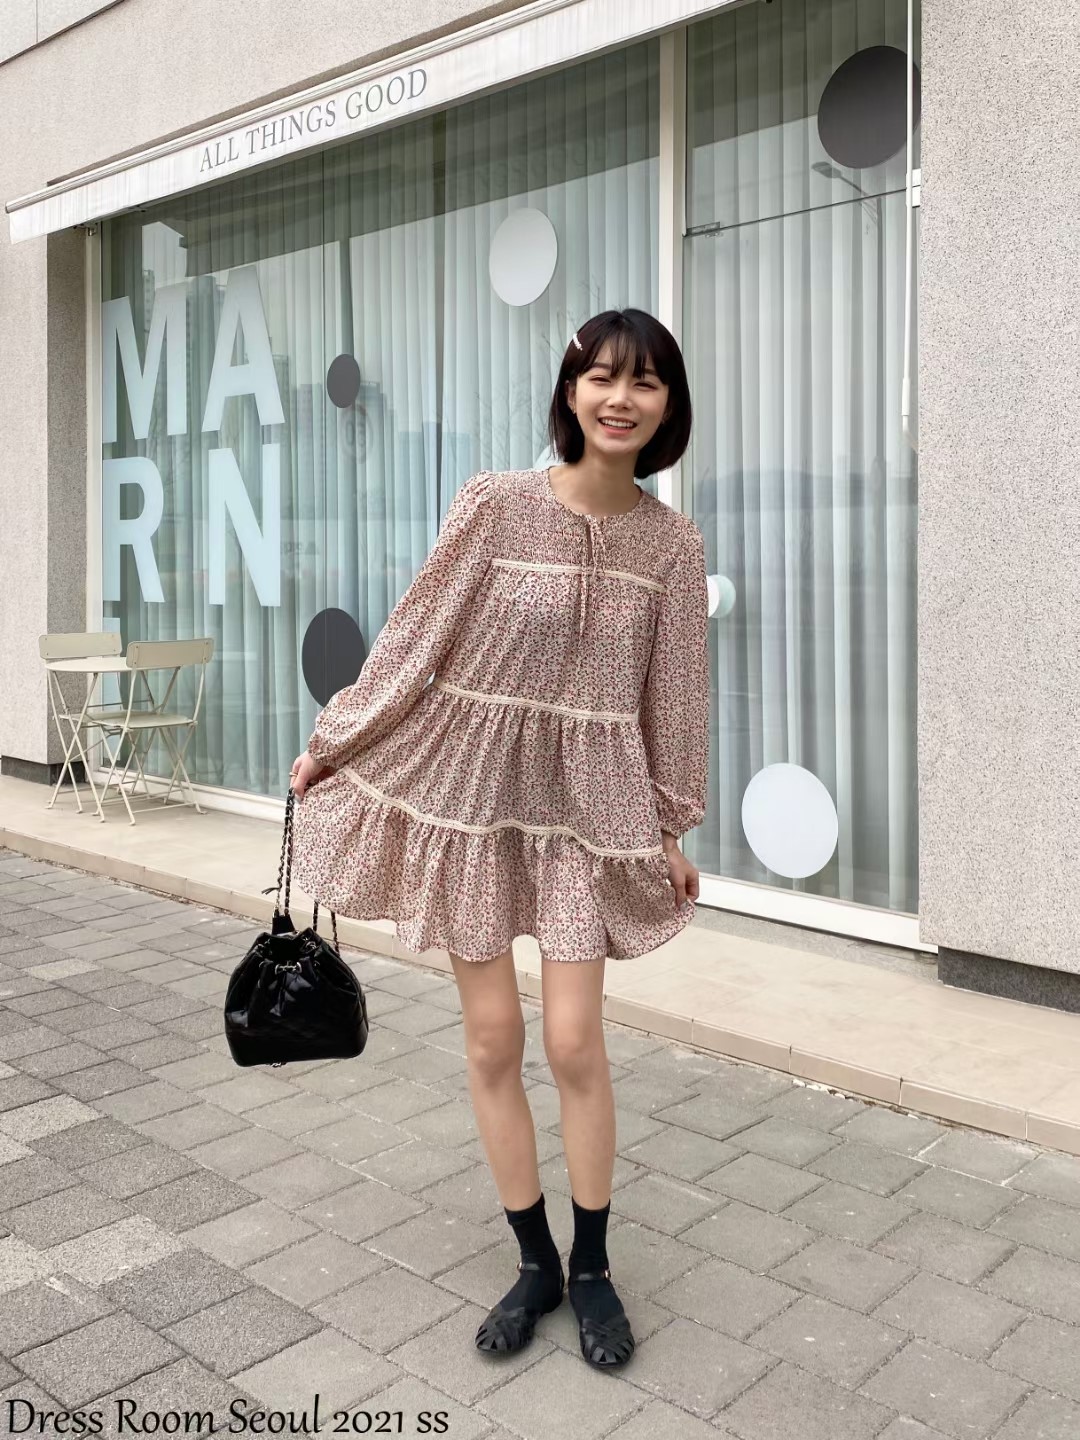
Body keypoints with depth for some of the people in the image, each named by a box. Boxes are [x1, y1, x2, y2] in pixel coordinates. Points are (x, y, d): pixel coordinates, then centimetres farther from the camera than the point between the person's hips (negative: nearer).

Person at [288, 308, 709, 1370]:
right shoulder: (496, 503, -9)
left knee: (574, 1042, -1)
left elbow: (672, 691, 6)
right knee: (493, 1037, 7)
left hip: (586, 803, 1)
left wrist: (672, 825, 11)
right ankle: (534, 1263, 26)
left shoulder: (673, 542, -2)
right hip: (471, 781, 0)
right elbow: (417, 633, -1)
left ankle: (592, 1268, 23)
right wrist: (333, 741, 4)